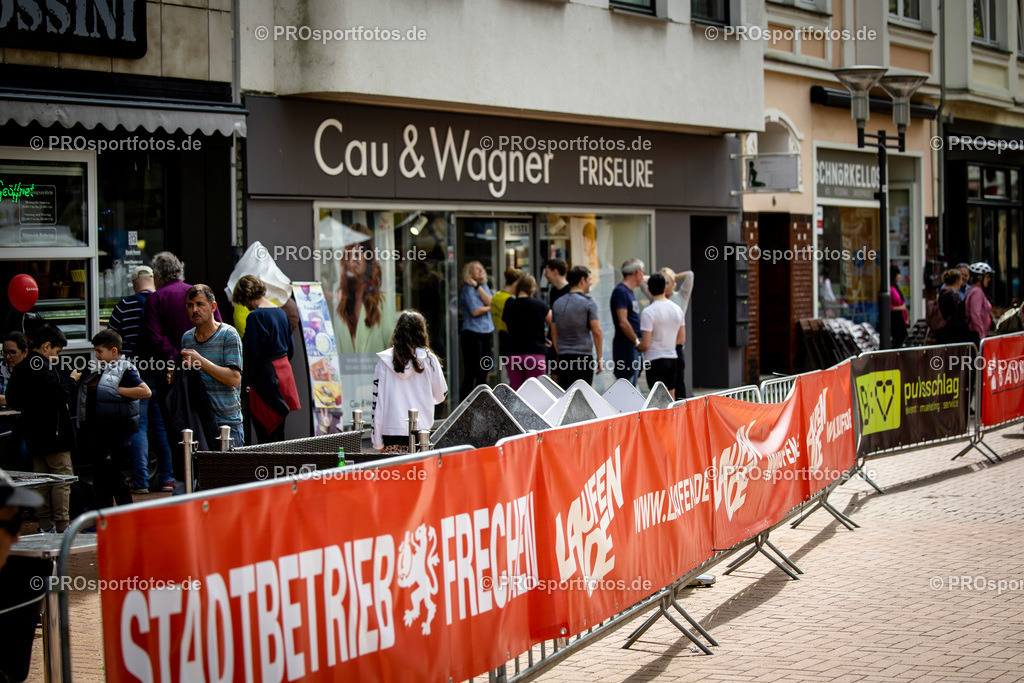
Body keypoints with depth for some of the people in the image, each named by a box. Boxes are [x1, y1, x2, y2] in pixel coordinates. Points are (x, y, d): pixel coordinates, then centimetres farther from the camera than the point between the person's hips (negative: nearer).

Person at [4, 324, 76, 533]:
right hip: (53, 435, -9)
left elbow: (12, 400, 18)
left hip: (33, 437, 9)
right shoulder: (43, 369, -17)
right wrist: (70, 381, -6)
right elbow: (61, 396, -22)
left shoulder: (19, 369, 11)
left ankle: (45, 526, 16)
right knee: (62, 479, -4)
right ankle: (62, 527, -5)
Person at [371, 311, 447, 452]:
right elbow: (440, 396, 8)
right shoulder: (429, 359, -2)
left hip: (391, 431, 1)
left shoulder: (384, 361, 0)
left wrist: (377, 441, 5)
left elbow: (377, 401, 0)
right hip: (421, 429, -1)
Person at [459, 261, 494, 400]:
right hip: (472, 333, -8)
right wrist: (489, 308, 0)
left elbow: (491, 302, -2)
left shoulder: (483, 286, 15)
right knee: (471, 372, -8)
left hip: (486, 333, 8)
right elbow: (475, 311, -17)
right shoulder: (467, 289, -9)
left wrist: (477, 286, -8)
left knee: (483, 372, 11)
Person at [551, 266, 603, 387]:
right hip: (583, 357, -5)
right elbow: (597, 332, -9)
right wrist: (599, 357, -3)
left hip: (563, 358, 5)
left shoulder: (557, 303, 12)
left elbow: (554, 334, 15)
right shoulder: (588, 303, -6)